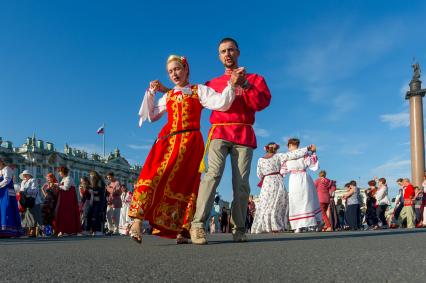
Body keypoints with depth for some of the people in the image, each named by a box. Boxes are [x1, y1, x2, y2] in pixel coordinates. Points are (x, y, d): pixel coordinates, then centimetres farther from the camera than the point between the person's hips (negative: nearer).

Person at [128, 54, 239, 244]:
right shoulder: (168, 96, 24)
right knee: (154, 175, -17)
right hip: (167, 140, 3)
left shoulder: (199, 90, 12)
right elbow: (151, 116, 29)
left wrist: (231, 85, -17)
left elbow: (222, 104, -3)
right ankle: (137, 220, -24)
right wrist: (151, 93, 21)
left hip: (190, 142, -2)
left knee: (184, 183, -6)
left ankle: (182, 230, -4)